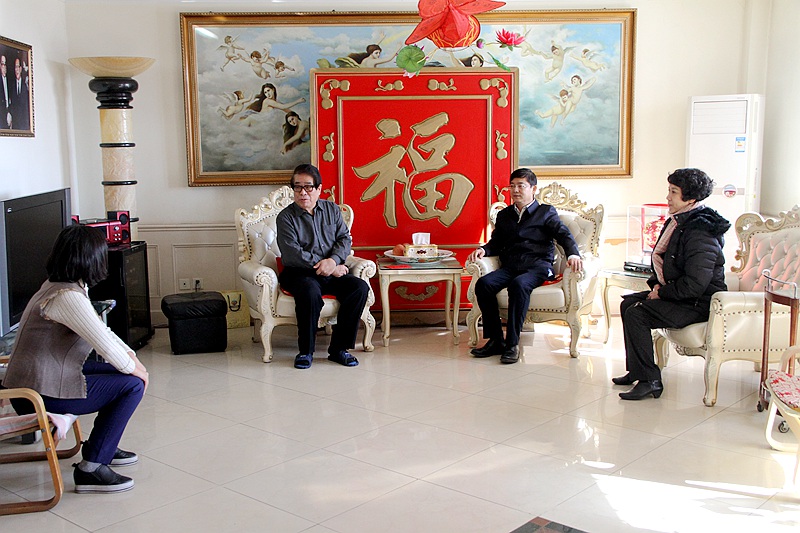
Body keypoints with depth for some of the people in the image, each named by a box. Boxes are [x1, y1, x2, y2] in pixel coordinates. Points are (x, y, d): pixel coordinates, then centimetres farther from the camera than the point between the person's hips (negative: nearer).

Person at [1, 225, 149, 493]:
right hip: (42, 394, -10)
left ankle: (101, 445, 30)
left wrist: (132, 357, 8)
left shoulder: (55, 286, 10)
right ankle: (91, 469, -6)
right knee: (133, 385, -10)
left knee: (123, 375, 16)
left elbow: (101, 330, 16)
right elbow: (107, 347, -24)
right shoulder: (68, 297, -24)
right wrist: (134, 368, -6)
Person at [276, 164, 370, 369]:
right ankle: (306, 351, -18)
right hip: (299, 273, -4)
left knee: (360, 288, -22)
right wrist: (328, 268, -16)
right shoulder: (286, 217, -2)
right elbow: (293, 254, -12)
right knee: (310, 292, -37)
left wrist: (333, 260, -18)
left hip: (333, 272, 4)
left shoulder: (332, 210, 11)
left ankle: (339, 348, -14)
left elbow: (345, 239, 5)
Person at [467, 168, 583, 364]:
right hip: (510, 266, 4)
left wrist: (573, 254, -19)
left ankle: (512, 344, -33)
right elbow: (496, 242, 24)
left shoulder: (546, 212, 15)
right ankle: (495, 340, -21)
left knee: (519, 284, -37)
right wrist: (483, 250, 0)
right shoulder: (504, 215, 27)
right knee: (483, 284, -27)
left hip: (538, 265, -4)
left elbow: (563, 234, 2)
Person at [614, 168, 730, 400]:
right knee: (628, 303, 11)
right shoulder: (678, 220, 8)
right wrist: (658, 285, 5)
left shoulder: (700, 232, -24)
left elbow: (695, 284, -28)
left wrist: (663, 293, -15)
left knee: (636, 313, -21)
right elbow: (665, 262, 22)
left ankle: (649, 381, -14)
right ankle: (636, 370, 18)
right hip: (678, 293, 11)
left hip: (699, 303, -11)